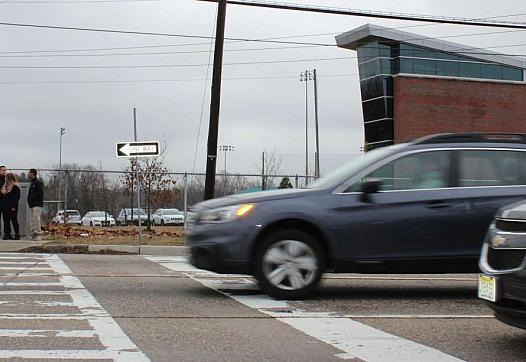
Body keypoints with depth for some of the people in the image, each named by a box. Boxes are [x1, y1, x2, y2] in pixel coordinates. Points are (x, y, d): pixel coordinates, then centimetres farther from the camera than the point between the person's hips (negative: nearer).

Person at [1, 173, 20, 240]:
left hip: (12, 207, -8)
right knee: (6, 221, 7)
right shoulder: (5, 186, 17)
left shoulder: (15, 187, -8)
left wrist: (14, 207, -17)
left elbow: (17, 197, -13)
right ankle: (7, 234, 10)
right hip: (5, 207, 8)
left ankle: (17, 235, 1)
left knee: (14, 220, -4)